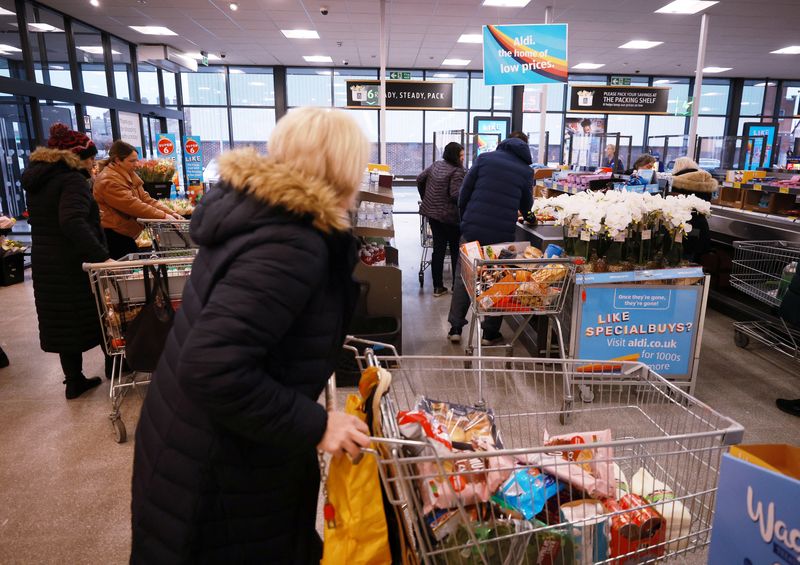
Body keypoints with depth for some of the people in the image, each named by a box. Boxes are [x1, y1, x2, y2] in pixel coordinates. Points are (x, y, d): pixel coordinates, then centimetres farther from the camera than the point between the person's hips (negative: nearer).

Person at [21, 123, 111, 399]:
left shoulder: (37, 180, 12)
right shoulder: (72, 180, -17)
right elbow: (72, 222, -32)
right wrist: (102, 257, -37)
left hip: (45, 263, 8)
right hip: (75, 264, -8)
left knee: (63, 321, 13)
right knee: (102, 314, 10)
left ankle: (74, 382, 20)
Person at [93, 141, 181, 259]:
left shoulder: (130, 176, 13)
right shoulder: (108, 180, -16)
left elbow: (146, 199, 7)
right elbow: (132, 205, -24)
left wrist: (169, 213, -8)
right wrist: (163, 216, -26)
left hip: (124, 234, 9)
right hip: (113, 236, -9)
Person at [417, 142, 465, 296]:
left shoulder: (436, 165, 9)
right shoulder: (457, 171, -15)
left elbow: (420, 179, 18)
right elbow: (456, 195, -25)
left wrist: (425, 198, 28)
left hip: (432, 212, 7)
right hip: (450, 215, -7)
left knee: (438, 249, 11)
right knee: (455, 250, 8)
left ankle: (438, 287, 13)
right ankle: (457, 286, 14)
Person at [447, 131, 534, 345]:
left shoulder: (485, 158, 5)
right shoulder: (526, 170, 7)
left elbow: (464, 192, 3)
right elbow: (526, 207, 14)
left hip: (473, 228, 0)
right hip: (503, 233, 0)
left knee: (463, 277, 12)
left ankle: (455, 328, 14)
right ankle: (490, 333, 17)